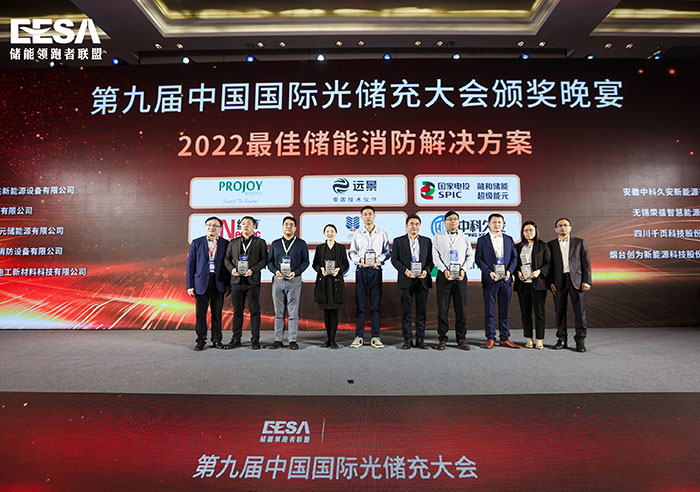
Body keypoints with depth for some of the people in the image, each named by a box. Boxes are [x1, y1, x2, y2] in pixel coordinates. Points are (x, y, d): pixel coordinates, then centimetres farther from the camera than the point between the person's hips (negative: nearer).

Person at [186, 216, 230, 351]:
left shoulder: (225, 244, 5)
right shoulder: (196, 243, 6)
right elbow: (190, 264, 4)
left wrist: (228, 285, 1)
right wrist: (190, 285, -1)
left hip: (219, 283, 0)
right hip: (201, 283, 0)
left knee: (217, 313, 6)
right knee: (200, 313, 3)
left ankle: (217, 340, 19)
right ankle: (201, 340, 17)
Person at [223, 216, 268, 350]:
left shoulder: (260, 242, 7)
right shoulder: (233, 242, 15)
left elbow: (264, 260, 0)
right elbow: (227, 258, 14)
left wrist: (253, 270, -13)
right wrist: (232, 268, -5)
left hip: (252, 281, -2)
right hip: (236, 280, 2)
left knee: (254, 310, 0)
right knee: (237, 311, 7)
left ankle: (255, 340, 8)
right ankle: (236, 339, 15)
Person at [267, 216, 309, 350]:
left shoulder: (301, 243, 8)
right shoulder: (275, 243, 14)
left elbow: (305, 261, 4)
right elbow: (269, 261, 13)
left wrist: (295, 272, -11)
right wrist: (275, 271, -7)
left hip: (294, 280, -2)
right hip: (278, 280, 2)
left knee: (293, 312, -1)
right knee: (278, 312, 6)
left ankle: (292, 340, 5)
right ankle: (278, 340, 12)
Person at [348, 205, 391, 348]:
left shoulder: (382, 234, 10)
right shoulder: (357, 234, 11)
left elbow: (388, 252, 8)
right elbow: (352, 252, 9)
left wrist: (379, 259, -10)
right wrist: (359, 260, -10)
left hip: (376, 270, 0)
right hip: (361, 270, 0)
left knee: (376, 305, 0)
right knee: (360, 305, 1)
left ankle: (375, 337, 5)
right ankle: (359, 336, 6)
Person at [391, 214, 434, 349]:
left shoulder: (427, 241, 13)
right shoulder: (398, 241, 7)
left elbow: (431, 259, 10)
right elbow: (394, 259, 2)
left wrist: (426, 270, -9)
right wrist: (405, 271, -12)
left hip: (423, 280, 2)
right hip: (406, 281, -2)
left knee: (422, 311, 4)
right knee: (406, 311, 1)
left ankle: (420, 339, 13)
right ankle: (407, 339, 9)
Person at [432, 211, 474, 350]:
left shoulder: (464, 237, 15)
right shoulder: (438, 237, 8)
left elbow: (470, 256, 9)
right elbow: (435, 256, 0)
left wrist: (463, 269, -7)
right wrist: (444, 270, -13)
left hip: (460, 276, 2)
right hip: (444, 275, -2)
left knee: (461, 309, 4)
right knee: (442, 309, -1)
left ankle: (461, 339, 13)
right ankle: (442, 339, 8)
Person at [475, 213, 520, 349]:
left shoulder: (509, 239, 13)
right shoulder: (482, 240, 4)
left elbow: (515, 257, 10)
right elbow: (478, 259, -2)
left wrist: (510, 271, -7)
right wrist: (489, 272, -14)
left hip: (506, 279, 3)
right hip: (490, 280, -3)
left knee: (504, 310, 7)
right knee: (489, 311, 1)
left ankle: (504, 338, 15)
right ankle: (490, 338, 10)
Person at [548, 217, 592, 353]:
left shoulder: (579, 242, 10)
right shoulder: (551, 245, 11)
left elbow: (586, 263, 5)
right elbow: (549, 264, 8)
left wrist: (586, 281, -4)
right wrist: (551, 282, -3)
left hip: (576, 280, 0)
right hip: (559, 281, 1)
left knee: (580, 311, -2)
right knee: (560, 312, 4)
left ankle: (580, 341, 7)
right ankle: (561, 340, 12)